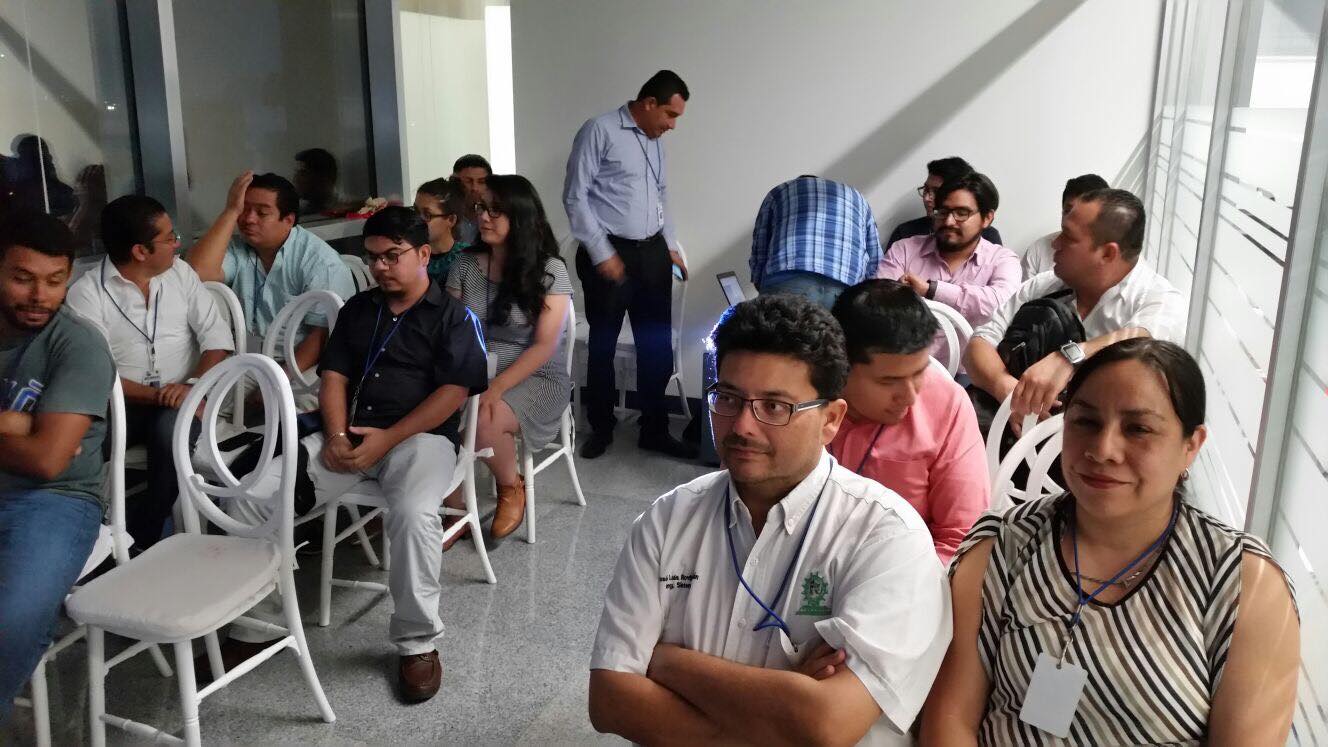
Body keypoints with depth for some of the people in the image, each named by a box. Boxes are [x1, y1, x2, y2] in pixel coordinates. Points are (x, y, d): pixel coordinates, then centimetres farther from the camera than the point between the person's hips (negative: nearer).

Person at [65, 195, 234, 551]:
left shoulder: (180, 272, 7)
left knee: (171, 429, -33)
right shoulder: (85, 293, -4)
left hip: (180, 398, 2)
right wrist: (157, 396, -22)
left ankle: (145, 532, -11)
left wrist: (193, 385, -17)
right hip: (122, 402, -1)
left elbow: (217, 336, 1)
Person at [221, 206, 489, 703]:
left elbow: (453, 392, -9)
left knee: (413, 513, -38)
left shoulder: (452, 316, 2)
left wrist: (387, 438, -16)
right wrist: (335, 434, -6)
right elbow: (333, 376, 14)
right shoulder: (357, 309, 19)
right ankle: (253, 626, 4)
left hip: (420, 436, -5)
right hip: (350, 436, 6)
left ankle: (417, 644, -16)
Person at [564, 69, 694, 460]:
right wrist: (602, 254, -14)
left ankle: (655, 430, 21)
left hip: (652, 252, 7)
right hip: (609, 253, -7)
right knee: (603, 345, 7)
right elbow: (575, 196, -12)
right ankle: (601, 428, 22)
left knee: (657, 345, 9)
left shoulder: (655, 142, 15)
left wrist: (671, 247, 16)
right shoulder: (599, 131, -9)